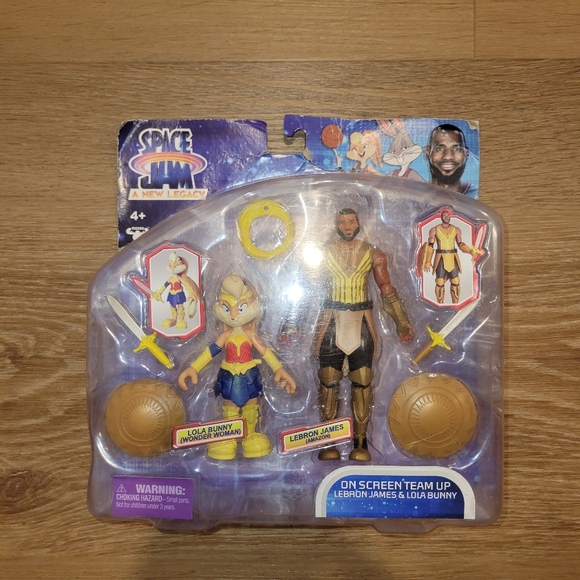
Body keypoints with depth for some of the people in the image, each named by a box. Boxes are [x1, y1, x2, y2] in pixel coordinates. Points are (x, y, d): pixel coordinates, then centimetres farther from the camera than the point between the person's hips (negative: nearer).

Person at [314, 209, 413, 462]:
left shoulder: (373, 254, 5)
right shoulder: (324, 253, 4)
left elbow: (387, 291, 6)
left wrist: (402, 323, 1)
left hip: (362, 323, 0)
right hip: (331, 323, 0)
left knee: (362, 383, 0)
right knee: (329, 382, 2)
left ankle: (361, 442, 10)